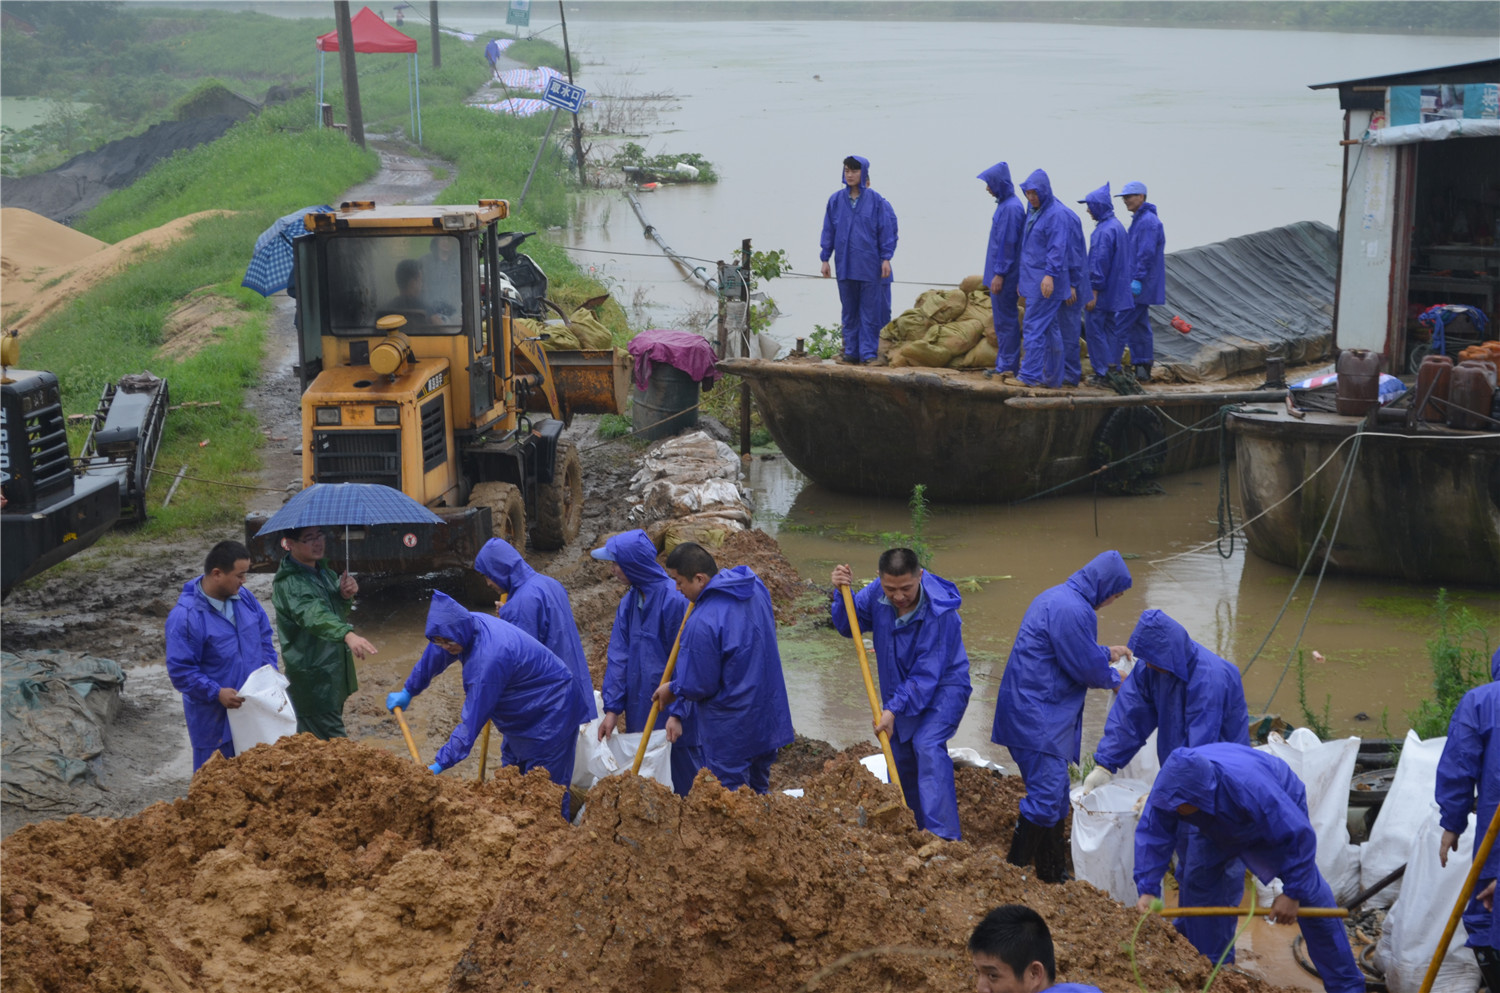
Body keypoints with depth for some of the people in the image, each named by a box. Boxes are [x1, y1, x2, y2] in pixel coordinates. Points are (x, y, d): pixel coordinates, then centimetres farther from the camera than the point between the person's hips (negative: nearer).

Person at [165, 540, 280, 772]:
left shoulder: (244, 597, 2)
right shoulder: (185, 616, -20)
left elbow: (264, 637, 14)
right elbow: (180, 670, -18)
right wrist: (216, 693, -24)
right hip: (215, 721, -6)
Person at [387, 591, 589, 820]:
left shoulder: (489, 657, -38)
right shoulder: (466, 626, -11)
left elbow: (473, 719, -35)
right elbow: (433, 658, 11)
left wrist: (440, 764, -32)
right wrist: (407, 692, 24)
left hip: (553, 709, -10)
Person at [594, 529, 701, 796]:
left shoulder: (674, 599, -17)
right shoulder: (629, 601, 5)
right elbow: (619, 656, 4)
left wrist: (677, 713, -18)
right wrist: (612, 708, -2)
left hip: (672, 707, -7)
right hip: (640, 709, 7)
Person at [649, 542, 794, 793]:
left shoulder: (702, 623, -27)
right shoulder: (756, 588, -2)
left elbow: (698, 686, -19)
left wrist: (672, 689, 2)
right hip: (768, 720, 8)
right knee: (758, 795, 20)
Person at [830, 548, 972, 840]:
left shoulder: (939, 613, -30)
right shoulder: (877, 592, -13)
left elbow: (927, 675, -27)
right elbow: (850, 626, 1)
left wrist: (894, 709, -28)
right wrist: (842, 593, -18)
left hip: (942, 688, -7)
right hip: (900, 689, 7)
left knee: (928, 746, -26)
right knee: (900, 758, 12)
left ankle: (944, 835, -31)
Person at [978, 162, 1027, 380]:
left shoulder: (1011, 208, -17)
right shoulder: (1004, 204, 13)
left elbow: (1007, 243, -20)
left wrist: (999, 274, -19)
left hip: (1004, 274, -10)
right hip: (999, 272, 10)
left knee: (1005, 320, -5)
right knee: (1000, 319, 13)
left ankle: (1008, 366, 0)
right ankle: (1004, 364, 18)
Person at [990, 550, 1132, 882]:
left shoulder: (1057, 597, 15)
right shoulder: (1073, 611, -19)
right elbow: (1086, 668, -14)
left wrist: (1107, 653, 33)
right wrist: (1115, 680, 4)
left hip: (1031, 711, 11)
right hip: (1038, 716, -11)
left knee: (1054, 794, 16)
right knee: (1046, 795, -11)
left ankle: (1052, 873, 24)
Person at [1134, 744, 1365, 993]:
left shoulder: (1249, 787, -46)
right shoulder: (1171, 782, -34)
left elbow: (1298, 835, -36)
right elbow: (1152, 835, -24)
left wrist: (1292, 893, -29)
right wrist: (1148, 890, -34)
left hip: (1281, 812, -5)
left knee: (1309, 897, -10)